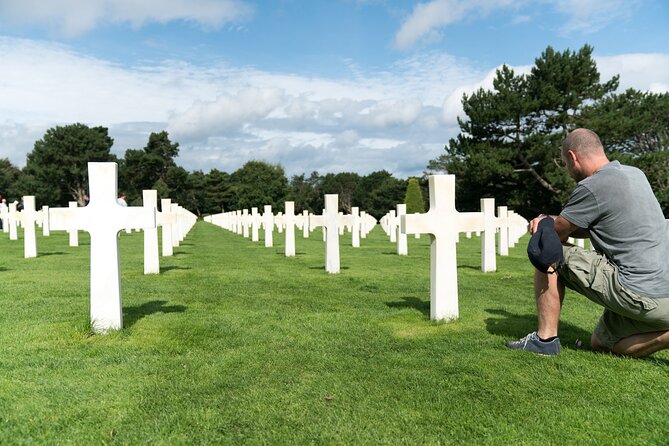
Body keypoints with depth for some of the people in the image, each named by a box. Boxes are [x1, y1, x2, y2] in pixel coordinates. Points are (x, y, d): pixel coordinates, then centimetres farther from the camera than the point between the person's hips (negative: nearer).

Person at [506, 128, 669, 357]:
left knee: (548, 256, 2)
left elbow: (554, 234, -3)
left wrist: (547, 221, 19)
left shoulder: (592, 187, -16)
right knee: (601, 344, 27)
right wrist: (550, 219, 7)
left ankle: (545, 339, 5)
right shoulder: (635, 174, 13)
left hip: (636, 293, -9)